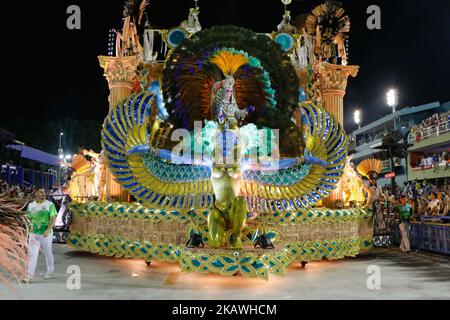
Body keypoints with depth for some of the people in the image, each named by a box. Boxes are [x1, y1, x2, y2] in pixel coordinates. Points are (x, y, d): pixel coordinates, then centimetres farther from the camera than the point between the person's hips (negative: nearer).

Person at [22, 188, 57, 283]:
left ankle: (50, 272, 26)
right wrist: (30, 231, 11)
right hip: (33, 234, 3)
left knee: (48, 253, 10)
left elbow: (53, 219, -10)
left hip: (46, 234, -3)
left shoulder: (50, 204, -5)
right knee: (32, 254, -3)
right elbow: (29, 219, 14)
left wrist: (48, 230, -23)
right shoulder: (31, 205, 6)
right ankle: (29, 276, -5)